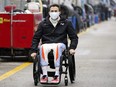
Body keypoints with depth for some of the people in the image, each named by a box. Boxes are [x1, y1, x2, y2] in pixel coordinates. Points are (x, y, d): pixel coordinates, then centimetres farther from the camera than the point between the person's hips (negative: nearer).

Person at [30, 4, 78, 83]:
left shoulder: (66, 23, 10)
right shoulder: (43, 24, 11)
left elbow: (74, 37, 13)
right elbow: (36, 38, 11)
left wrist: (72, 48, -5)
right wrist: (33, 51, -2)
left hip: (60, 44, -1)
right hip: (47, 44, 1)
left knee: (57, 47, -39)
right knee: (43, 48, -37)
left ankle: (57, 75, -42)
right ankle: (44, 75, -39)